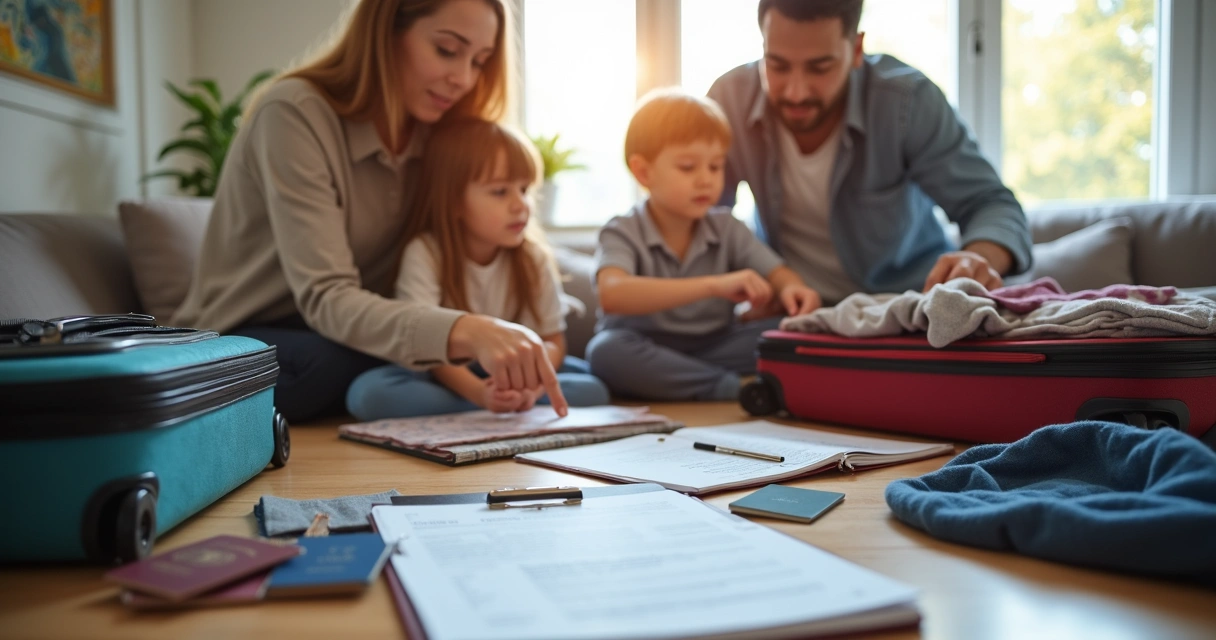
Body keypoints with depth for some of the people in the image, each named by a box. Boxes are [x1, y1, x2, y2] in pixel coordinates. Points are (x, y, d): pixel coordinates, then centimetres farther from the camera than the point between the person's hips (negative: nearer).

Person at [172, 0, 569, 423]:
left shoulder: (439, 138, -2)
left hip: (348, 341, 6)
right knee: (338, 363, -40)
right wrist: (467, 332, -47)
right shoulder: (294, 115, -21)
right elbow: (325, 300, -32)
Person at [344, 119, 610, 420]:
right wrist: (478, 392, -39)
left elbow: (552, 342, -3)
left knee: (592, 390, -23)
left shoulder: (535, 259, -4)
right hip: (444, 378, -1)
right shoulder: (424, 254, -14)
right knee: (368, 392, -33)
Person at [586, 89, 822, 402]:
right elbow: (612, 295, -29)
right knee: (607, 349, -36)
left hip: (714, 350, 3)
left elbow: (779, 275, 1)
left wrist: (792, 290, -26)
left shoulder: (726, 229, 6)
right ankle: (738, 389, -30)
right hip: (644, 356, -2)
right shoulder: (623, 234, -9)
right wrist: (714, 285, -39)